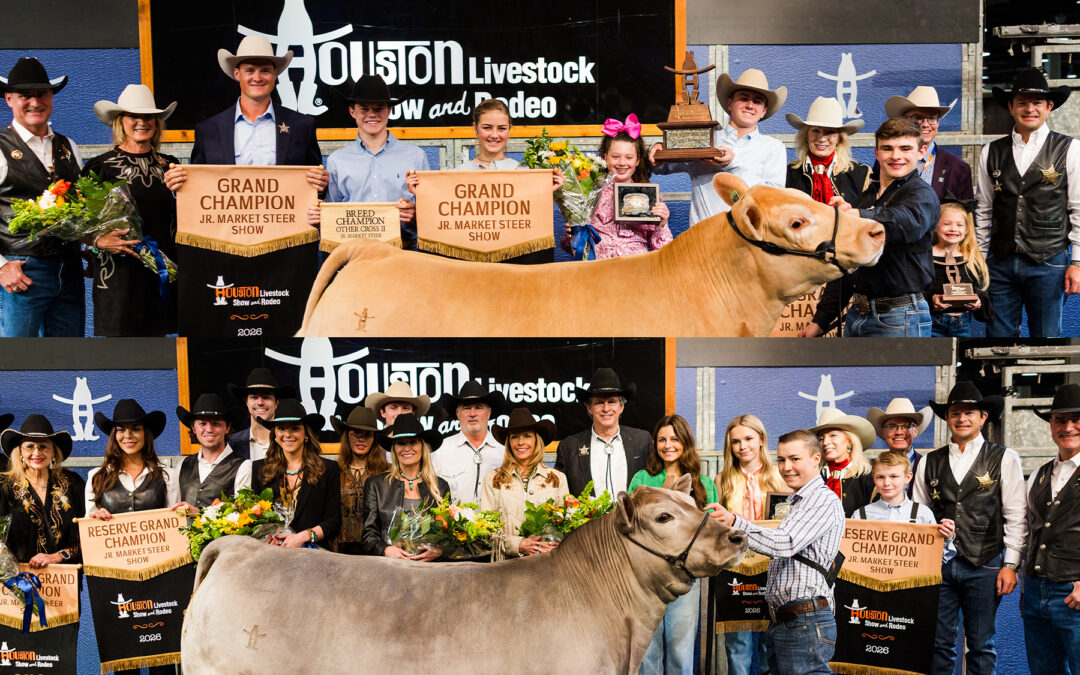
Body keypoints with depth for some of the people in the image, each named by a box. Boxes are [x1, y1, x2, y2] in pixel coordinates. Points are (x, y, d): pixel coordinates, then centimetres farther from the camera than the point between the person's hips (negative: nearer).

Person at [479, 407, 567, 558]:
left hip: (549, 559, 1)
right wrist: (518, 544, -9)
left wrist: (556, 546, -6)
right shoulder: (492, 480, 10)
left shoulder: (558, 478, 15)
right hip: (509, 563, 0)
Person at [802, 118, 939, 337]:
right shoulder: (864, 199, 18)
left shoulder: (922, 195, -4)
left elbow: (909, 223, -31)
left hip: (899, 319, -7)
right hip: (857, 315, 7)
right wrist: (820, 320, 18)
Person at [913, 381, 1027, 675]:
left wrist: (1010, 565, -5)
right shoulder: (930, 462, 9)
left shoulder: (1004, 458, 2)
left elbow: (1016, 517, 0)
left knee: (981, 646, 6)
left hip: (984, 566, -2)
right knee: (938, 644, 5)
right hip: (938, 565, 2)